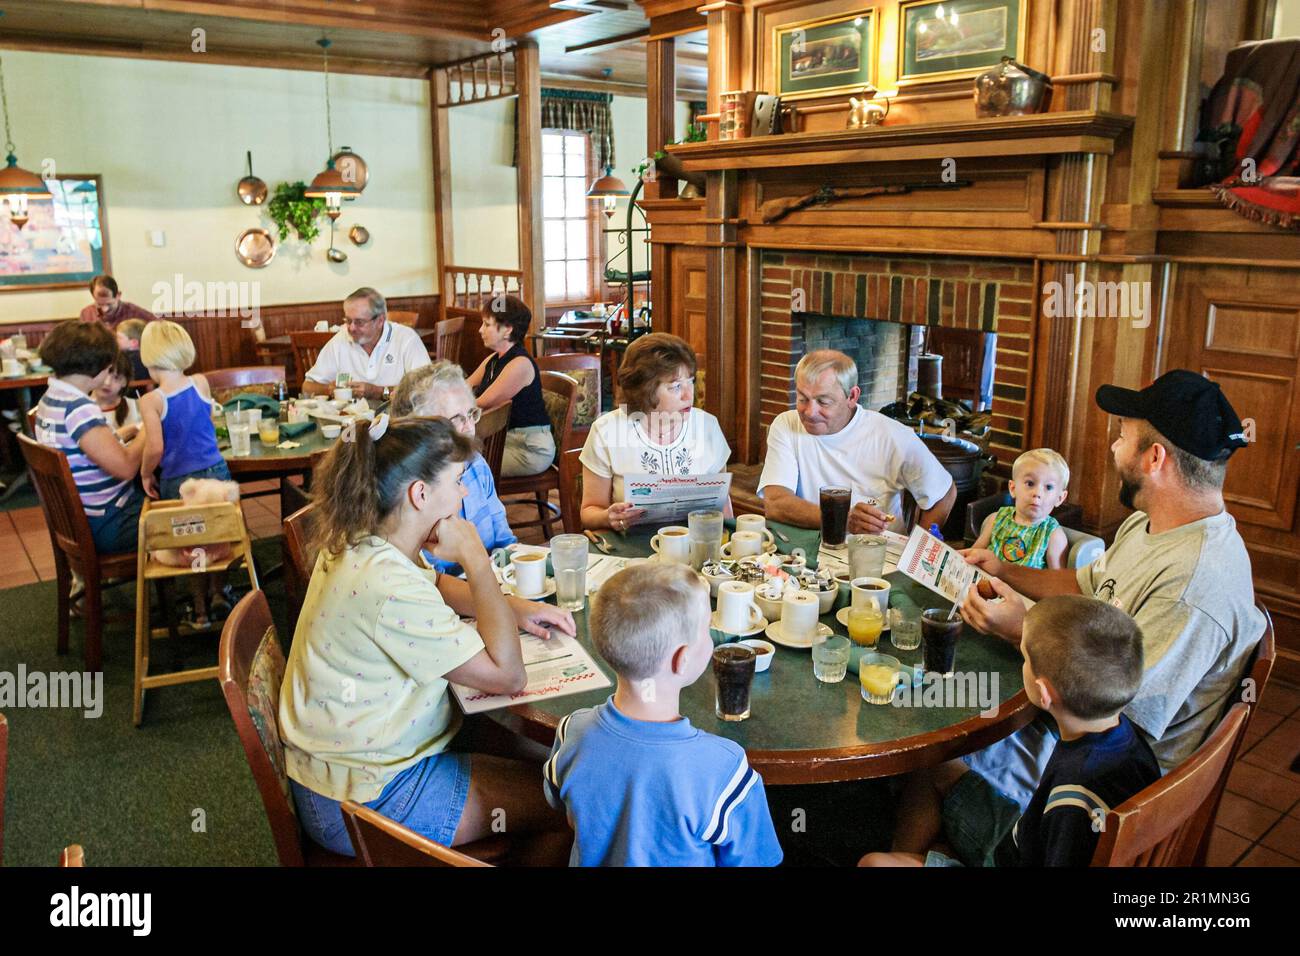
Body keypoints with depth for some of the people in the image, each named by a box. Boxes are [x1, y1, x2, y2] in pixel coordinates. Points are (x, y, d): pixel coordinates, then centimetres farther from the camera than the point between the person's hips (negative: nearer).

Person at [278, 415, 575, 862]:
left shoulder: (359, 543, -3)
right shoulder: (390, 588, -32)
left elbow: (434, 585, 18)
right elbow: (507, 674, -26)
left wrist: (515, 608, 2)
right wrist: (475, 558, -22)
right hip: (363, 802, -9)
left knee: (538, 764, 17)